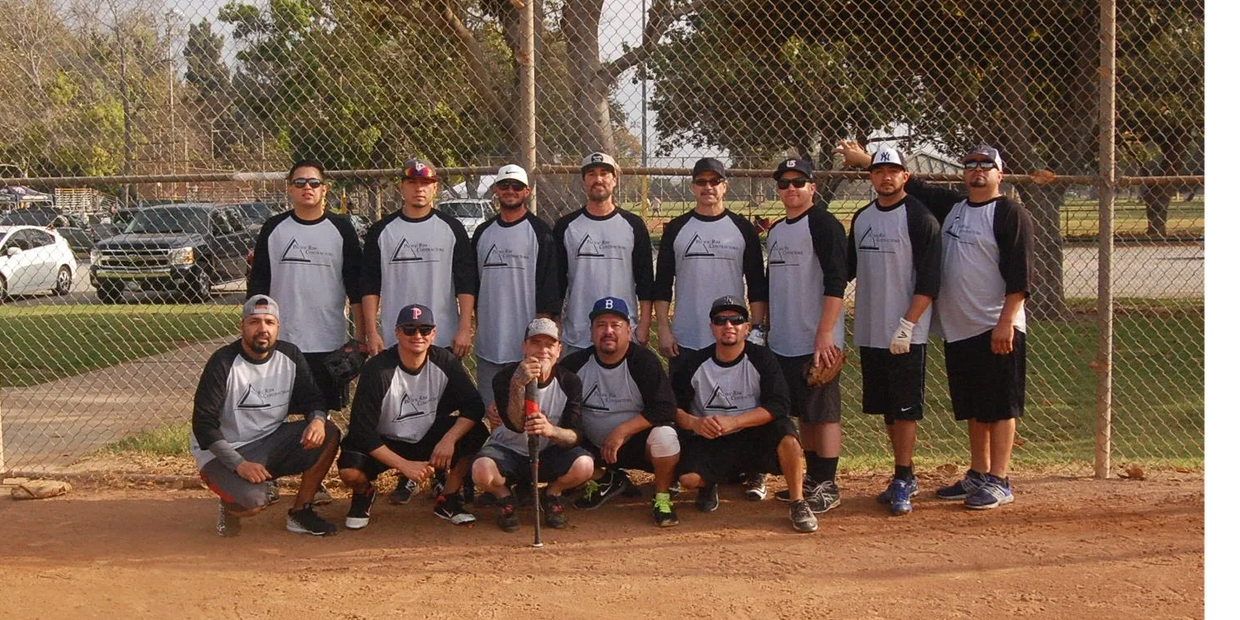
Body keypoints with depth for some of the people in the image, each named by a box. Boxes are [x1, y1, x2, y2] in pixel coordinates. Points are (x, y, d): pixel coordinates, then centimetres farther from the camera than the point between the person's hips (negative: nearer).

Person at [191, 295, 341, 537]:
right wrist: (239, 465, -27)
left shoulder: (290, 356, -2)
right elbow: (203, 425, -17)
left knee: (329, 434, -16)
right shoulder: (223, 362, -16)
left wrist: (317, 419, -21)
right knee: (253, 502, -32)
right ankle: (230, 505, 7)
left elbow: (312, 399, 5)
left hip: (272, 443, 6)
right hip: (222, 453, -5)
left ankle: (300, 513, -5)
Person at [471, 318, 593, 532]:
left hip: (550, 453, 1)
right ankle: (505, 497, 3)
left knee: (584, 465, -31)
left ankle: (552, 494, 5)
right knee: (482, 470, -35)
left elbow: (575, 436, -19)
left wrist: (551, 430, -44)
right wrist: (517, 385, -46)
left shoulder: (569, 382, -10)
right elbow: (516, 425, -28)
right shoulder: (506, 377, -15)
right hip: (509, 451, -1)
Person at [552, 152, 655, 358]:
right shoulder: (566, 227, 7)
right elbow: (555, 281, 7)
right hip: (576, 338, 1)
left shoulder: (633, 225, 6)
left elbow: (645, 281, 5)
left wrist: (644, 326, -2)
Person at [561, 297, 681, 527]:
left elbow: (665, 408, -21)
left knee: (664, 435, -34)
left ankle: (662, 499, -7)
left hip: (637, 443, -4)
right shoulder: (575, 364, -3)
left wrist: (621, 431, -27)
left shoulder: (644, 361, -13)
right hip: (593, 447, 4)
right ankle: (605, 481, 12)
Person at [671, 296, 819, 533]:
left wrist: (733, 421, -27)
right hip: (709, 442, 1)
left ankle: (797, 503, -16)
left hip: (753, 437, -1)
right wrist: (694, 423, -25)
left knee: (784, 430, -32)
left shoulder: (762, 358, -7)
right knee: (687, 477, -26)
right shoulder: (695, 365, -3)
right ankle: (709, 485, 13)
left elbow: (778, 405, -17)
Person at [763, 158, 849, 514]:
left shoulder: (823, 224, -9)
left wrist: (824, 334, -22)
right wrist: (765, 330, 20)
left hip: (817, 342, -8)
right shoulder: (775, 231, 16)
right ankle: (812, 479, 22)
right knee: (803, 413, 13)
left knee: (824, 412, -3)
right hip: (784, 343, 8)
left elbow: (836, 282, -17)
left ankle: (827, 486, 1)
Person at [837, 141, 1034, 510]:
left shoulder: (1011, 214, -7)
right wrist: (865, 160, 23)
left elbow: (1020, 275, -13)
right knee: (972, 408, 13)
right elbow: (911, 185, 23)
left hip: (997, 329, -7)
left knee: (999, 406, -3)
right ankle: (977, 475, 22)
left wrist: (1006, 321, -19)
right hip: (957, 328, 7)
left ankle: (998, 482, 2)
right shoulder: (950, 206, 14)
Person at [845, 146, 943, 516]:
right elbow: (848, 268, 21)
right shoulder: (861, 218, 13)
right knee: (886, 406, 11)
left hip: (906, 333, -7)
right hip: (869, 331, 7)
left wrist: (907, 325, -18)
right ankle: (905, 475, 21)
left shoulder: (919, 218, -8)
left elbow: (928, 280, -13)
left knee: (905, 407, -5)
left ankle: (902, 482, -1)